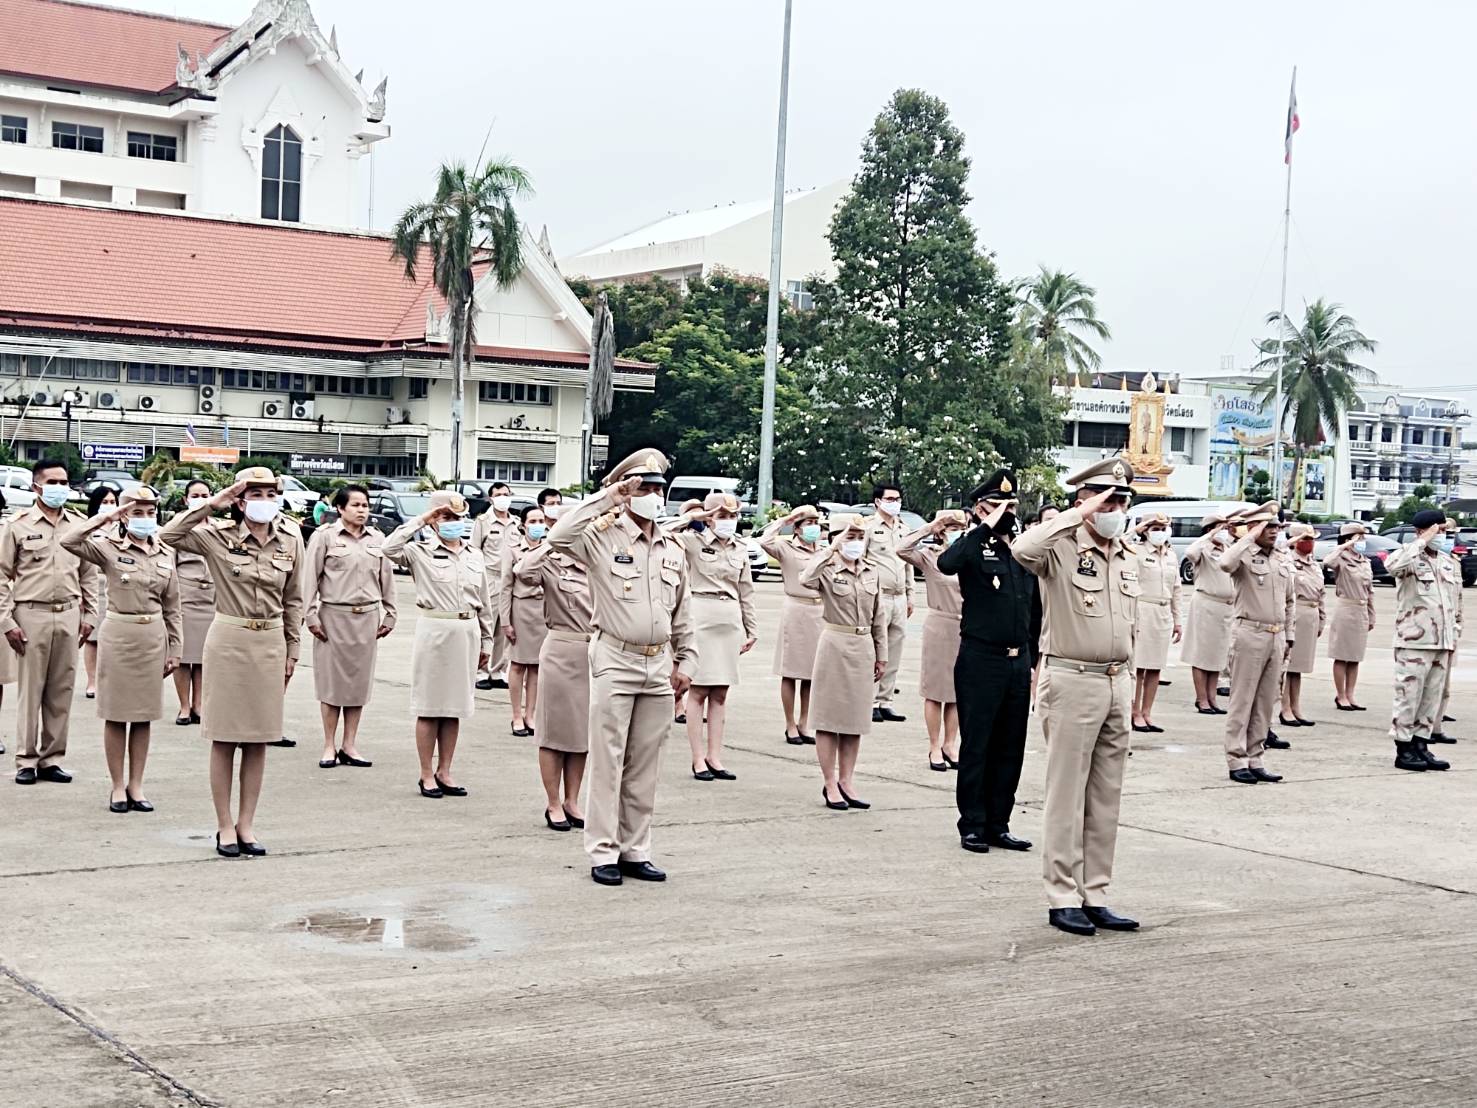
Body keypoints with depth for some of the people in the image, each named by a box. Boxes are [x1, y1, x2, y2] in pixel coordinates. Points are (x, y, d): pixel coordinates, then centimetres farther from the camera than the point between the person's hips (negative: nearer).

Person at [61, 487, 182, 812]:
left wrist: (174, 648, 9)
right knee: (116, 715, 3)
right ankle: (118, 787, 12)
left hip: (154, 636, 3)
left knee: (144, 715, 8)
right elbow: (69, 541, -23)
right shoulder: (108, 547, -4)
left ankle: (136, 786, 16)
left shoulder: (166, 554, 7)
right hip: (118, 634, -3)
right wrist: (104, 517, -18)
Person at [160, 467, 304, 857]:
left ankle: (246, 825, 16)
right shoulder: (219, 536, -4)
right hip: (229, 640, -3)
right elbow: (169, 534, -18)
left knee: (259, 738, 7)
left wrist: (293, 650, 11)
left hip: (271, 643, 3)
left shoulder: (291, 540, 3)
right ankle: (225, 826, 11)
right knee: (225, 737, 2)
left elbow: (293, 599, 10)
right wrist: (212, 503, -16)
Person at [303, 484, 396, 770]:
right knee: (332, 680, 1)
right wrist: (311, 615, -8)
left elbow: (387, 578, 14)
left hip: (367, 617, 4)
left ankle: (349, 746, 12)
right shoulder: (324, 536, -2)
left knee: (359, 681, 5)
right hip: (334, 616, -4)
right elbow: (311, 578, -4)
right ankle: (329, 746, 8)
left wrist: (389, 614, 11)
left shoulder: (377, 538, 10)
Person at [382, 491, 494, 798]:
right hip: (434, 630, -4)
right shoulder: (421, 553, -2)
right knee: (429, 706, 2)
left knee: (454, 706, 10)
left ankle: (444, 772, 19)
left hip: (467, 632, 4)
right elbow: (390, 548, -22)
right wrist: (419, 520, -15)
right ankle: (426, 775, 9)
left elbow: (485, 602, 14)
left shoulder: (476, 556, 11)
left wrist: (486, 641, 13)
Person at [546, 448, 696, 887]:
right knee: (608, 760, -1)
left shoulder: (673, 550, 12)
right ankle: (603, 853, 5)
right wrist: (606, 499, -21)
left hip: (659, 665, 5)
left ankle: (635, 851, 18)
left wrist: (686, 660, 13)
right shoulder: (604, 536, -5)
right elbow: (559, 537, -26)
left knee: (645, 765, 10)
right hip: (615, 661, -5)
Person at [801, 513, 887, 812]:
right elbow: (806, 580, -31)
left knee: (855, 718, 9)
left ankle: (845, 781, 19)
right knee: (829, 717, 1)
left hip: (863, 647, 5)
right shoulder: (828, 569, -7)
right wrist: (831, 549, -25)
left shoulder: (872, 571, 8)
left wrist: (881, 655, 12)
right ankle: (830, 784, 8)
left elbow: (879, 616, 13)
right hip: (835, 644, -5)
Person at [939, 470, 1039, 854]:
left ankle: (998, 824, 18)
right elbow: (946, 563, -30)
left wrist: (1033, 660, 15)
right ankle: (972, 826, 9)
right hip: (981, 660, -6)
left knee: (1010, 748, 10)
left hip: (1018, 662, 6)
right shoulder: (974, 547, -5)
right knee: (977, 746, 1)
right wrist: (987, 527, -24)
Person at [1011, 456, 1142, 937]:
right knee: (1067, 796, -2)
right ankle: (1063, 898, 5)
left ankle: (1094, 895, 16)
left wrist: (1127, 690, 18)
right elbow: (1023, 550, -33)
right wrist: (1076, 516, -23)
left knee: (1106, 798, 10)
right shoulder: (1061, 548, -8)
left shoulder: (1128, 560, 14)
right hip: (1072, 681, -7)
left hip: (1117, 683, 7)